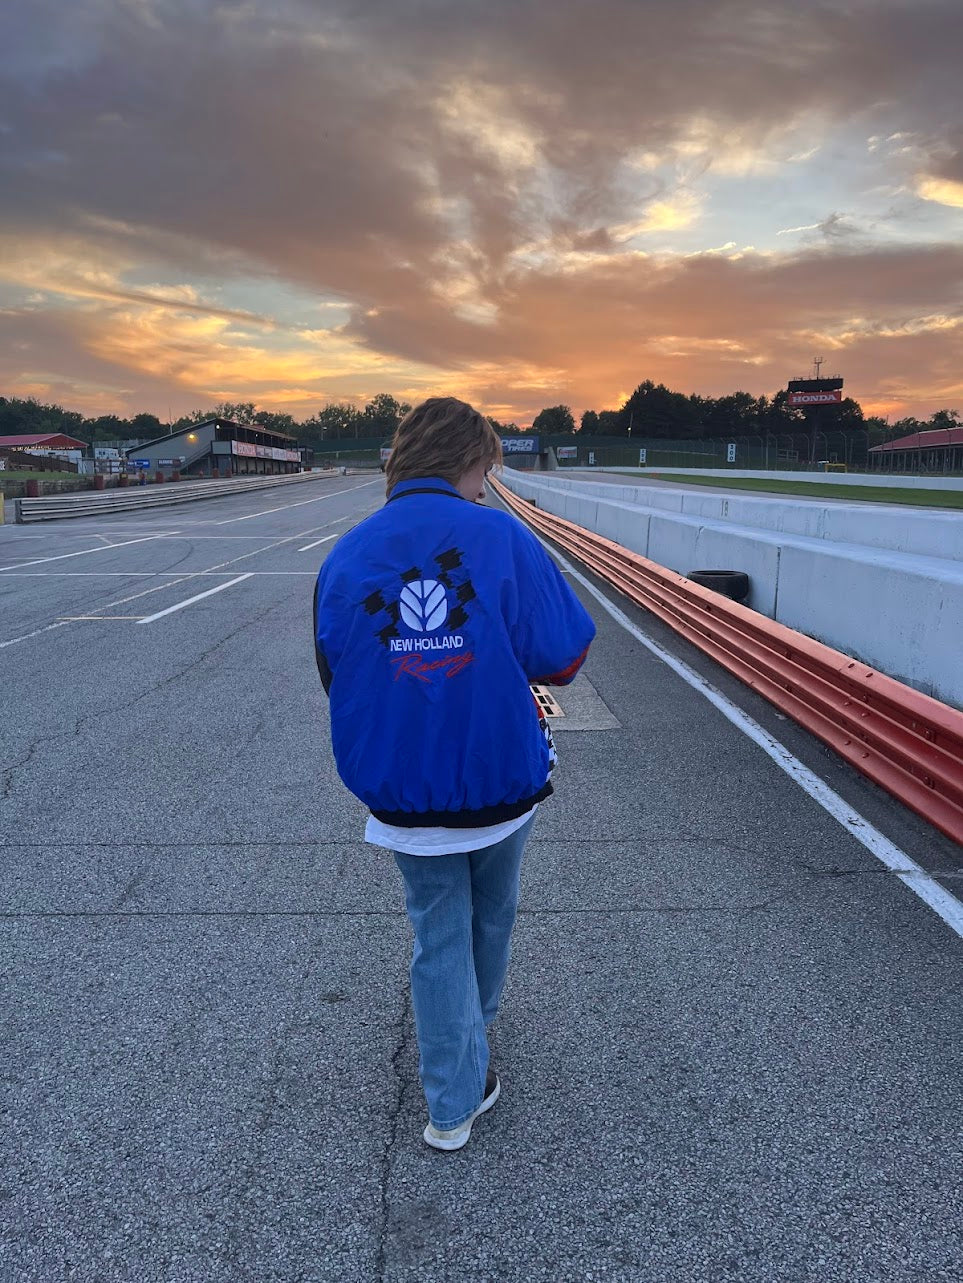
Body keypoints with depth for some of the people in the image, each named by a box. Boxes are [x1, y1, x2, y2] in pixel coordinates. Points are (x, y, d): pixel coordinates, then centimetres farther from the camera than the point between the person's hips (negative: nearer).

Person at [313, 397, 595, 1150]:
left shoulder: (346, 556, -6)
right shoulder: (504, 539, -14)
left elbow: (334, 676, 3)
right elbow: (565, 655, -12)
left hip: (401, 796, 1)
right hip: (502, 783, 0)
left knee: (439, 937, 18)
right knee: (491, 919, 27)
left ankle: (453, 1103, 27)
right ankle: (474, 1024, 53)